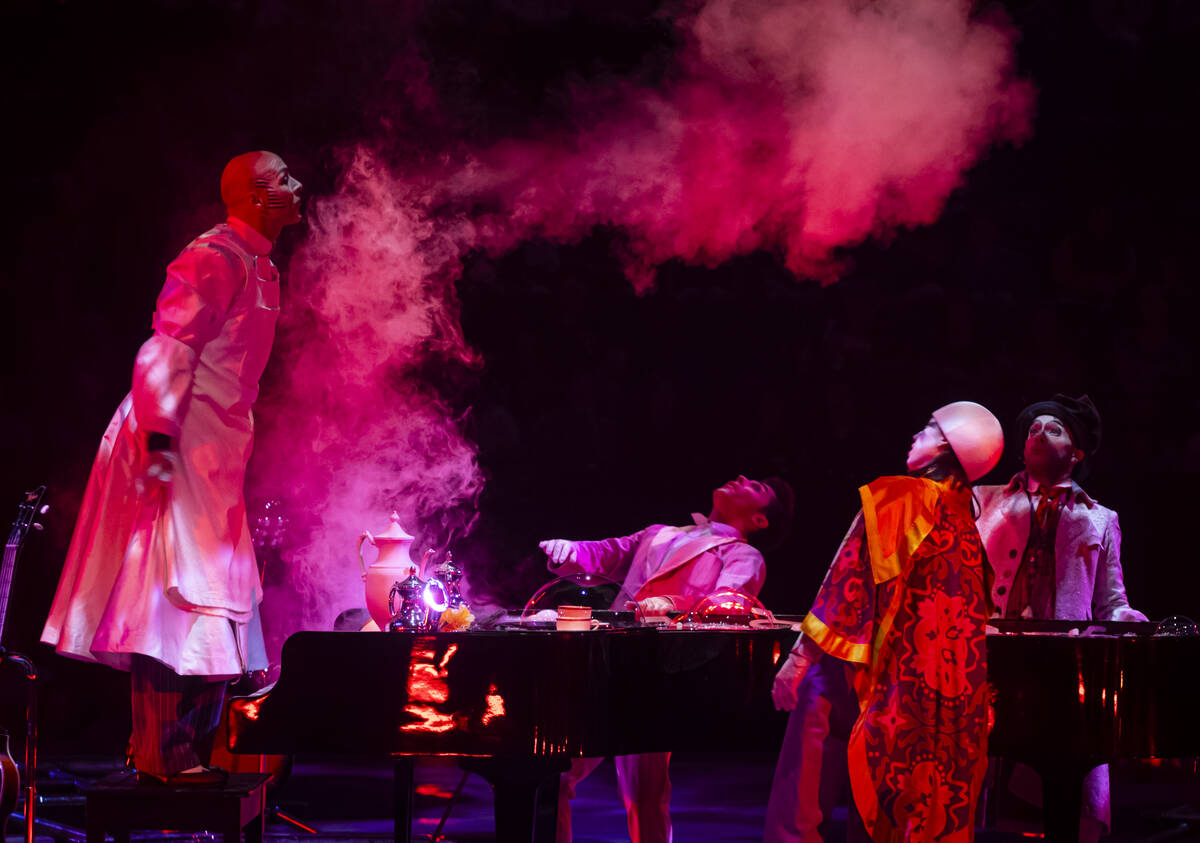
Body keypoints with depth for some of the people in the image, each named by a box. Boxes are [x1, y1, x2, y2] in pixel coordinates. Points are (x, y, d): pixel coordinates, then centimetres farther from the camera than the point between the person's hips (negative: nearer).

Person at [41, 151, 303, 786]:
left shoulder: (256, 266, 18)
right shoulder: (215, 258, -13)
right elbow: (167, 348, -20)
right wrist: (160, 438, -27)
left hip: (212, 450, 10)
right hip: (180, 443, -10)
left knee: (208, 596, 12)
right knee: (180, 592, -10)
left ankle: (184, 750, 18)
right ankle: (163, 756, -7)